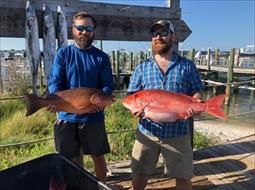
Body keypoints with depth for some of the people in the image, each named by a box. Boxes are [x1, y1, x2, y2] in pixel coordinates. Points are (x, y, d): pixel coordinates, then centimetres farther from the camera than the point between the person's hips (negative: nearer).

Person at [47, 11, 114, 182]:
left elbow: (108, 85, -4)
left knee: (98, 155, 14)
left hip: (93, 117, 0)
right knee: (70, 160, 14)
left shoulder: (101, 57, 1)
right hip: (67, 116, 1)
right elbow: (54, 81, -5)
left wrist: (100, 99, -26)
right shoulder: (63, 53, 2)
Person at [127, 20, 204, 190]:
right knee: (140, 173, 16)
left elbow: (197, 93, 2)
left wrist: (195, 104, -21)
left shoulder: (187, 66, 2)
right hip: (147, 132, 2)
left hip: (178, 133, -1)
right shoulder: (142, 67, 5)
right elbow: (131, 97, 4)